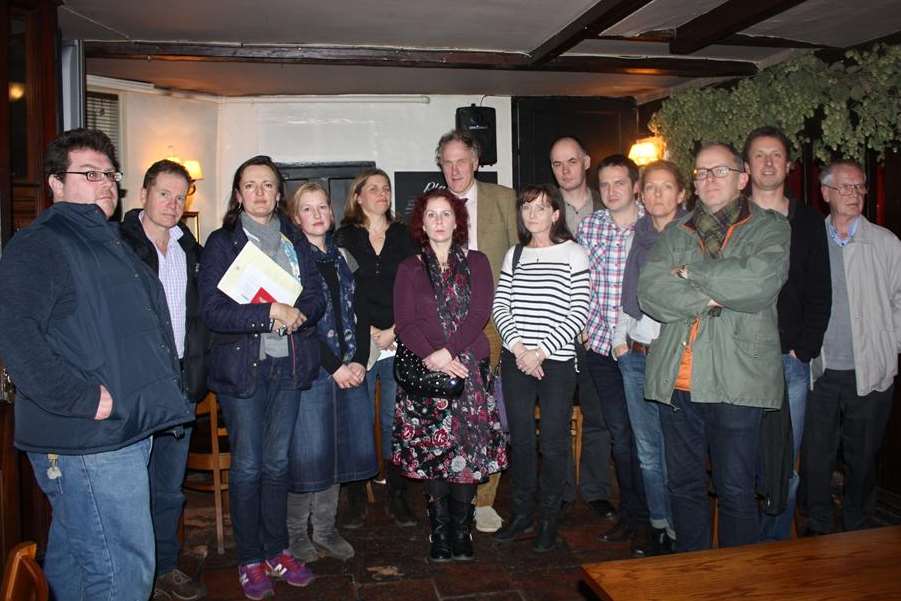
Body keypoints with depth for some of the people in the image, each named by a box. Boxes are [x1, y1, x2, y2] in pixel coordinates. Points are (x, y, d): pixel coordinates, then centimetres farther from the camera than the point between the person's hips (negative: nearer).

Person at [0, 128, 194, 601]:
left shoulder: (109, 242, 20)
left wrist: (169, 385, 19)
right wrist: (84, 398, -23)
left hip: (125, 429, 9)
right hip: (87, 439, -9)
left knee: (73, 554, 22)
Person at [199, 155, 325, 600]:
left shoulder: (295, 240, 10)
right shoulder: (222, 242, -2)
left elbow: (317, 295, 4)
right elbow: (213, 310, -11)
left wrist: (295, 314, -16)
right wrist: (270, 313, -19)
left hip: (289, 363, 3)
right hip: (242, 366, -3)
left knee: (277, 462, 12)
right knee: (247, 465, 4)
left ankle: (277, 551, 26)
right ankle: (250, 561, 19)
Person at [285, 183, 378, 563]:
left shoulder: (342, 257, 14)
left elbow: (360, 314, 10)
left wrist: (359, 361, -3)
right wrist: (335, 367, -14)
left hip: (349, 369, 5)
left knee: (338, 448, 10)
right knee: (307, 450, -1)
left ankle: (325, 529, 24)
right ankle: (296, 533, 17)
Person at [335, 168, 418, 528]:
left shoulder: (402, 236, 12)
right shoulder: (345, 237, 7)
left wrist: (394, 331, -6)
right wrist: (368, 332, -8)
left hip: (399, 343, 2)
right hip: (358, 344, -1)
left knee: (395, 421, 4)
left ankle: (397, 497, 15)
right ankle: (356, 501, 12)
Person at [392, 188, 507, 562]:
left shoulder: (476, 262, 10)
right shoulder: (409, 269, 10)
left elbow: (480, 314, -3)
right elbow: (404, 322, 0)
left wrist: (448, 350, -14)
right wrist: (432, 355, -15)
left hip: (469, 370, 0)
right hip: (424, 373, 0)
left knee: (468, 453, -1)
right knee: (430, 453, 1)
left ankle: (462, 534, 13)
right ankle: (440, 537, 13)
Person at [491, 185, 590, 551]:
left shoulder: (573, 254, -1)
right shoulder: (514, 255, 11)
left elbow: (579, 312, -8)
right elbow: (500, 305, 6)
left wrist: (541, 351, -13)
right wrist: (518, 347, -9)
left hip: (556, 361, -3)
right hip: (516, 360, 4)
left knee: (553, 442, 4)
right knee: (520, 439, 11)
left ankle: (549, 519, 21)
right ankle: (522, 514, 26)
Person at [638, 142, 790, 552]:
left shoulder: (770, 228, 5)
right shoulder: (676, 232, 14)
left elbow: (758, 283, -15)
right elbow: (649, 290, -2)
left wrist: (690, 272, -6)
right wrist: (709, 299, -13)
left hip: (736, 382, -3)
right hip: (677, 381, 4)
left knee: (735, 490, 3)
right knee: (683, 486, 13)